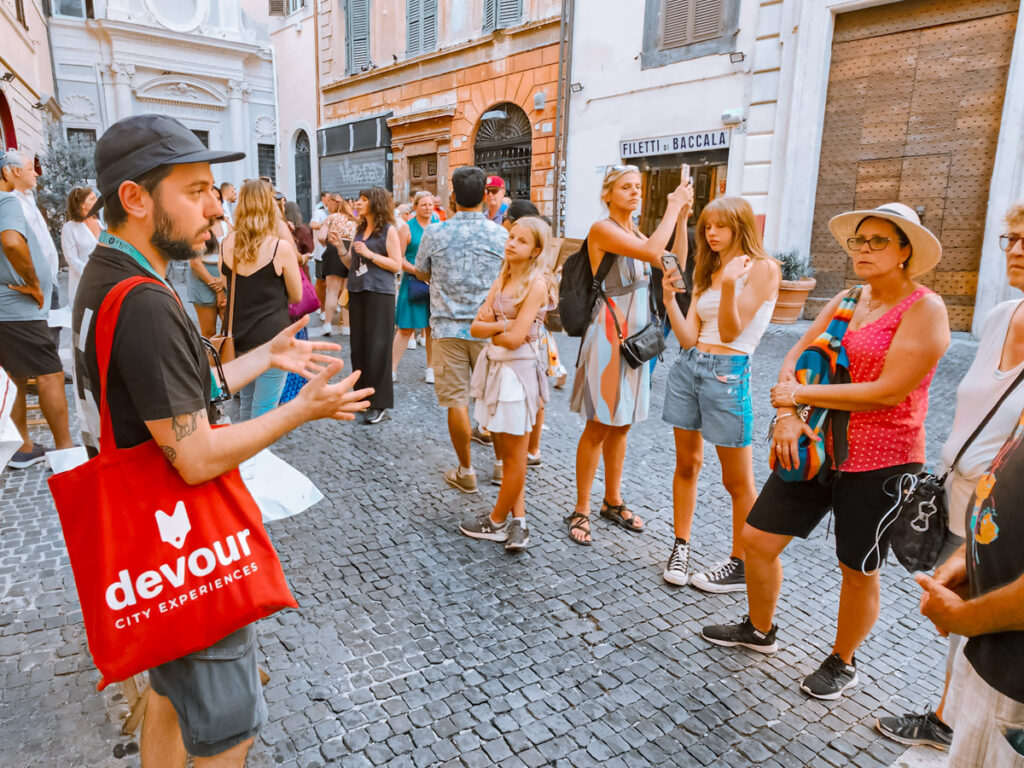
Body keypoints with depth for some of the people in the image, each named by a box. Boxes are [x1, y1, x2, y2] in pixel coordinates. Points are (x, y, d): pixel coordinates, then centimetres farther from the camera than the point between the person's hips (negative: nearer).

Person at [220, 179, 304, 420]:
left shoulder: (227, 244, 1)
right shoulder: (281, 247, -13)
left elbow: (228, 288, 13)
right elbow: (296, 295, -3)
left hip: (238, 335, 6)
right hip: (272, 336, -6)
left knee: (246, 402, 22)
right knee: (264, 409, 2)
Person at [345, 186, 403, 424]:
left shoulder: (388, 230, -3)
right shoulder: (360, 230, 16)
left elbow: (397, 265, -10)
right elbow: (351, 263, 18)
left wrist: (370, 254, -15)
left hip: (379, 294, -7)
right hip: (357, 291, 7)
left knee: (377, 348, -5)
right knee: (358, 346, 9)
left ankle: (379, 403, 1)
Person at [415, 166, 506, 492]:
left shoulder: (434, 233, -4)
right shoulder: (501, 235, -4)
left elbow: (422, 274, 11)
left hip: (449, 327, 0)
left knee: (457, 401, 6)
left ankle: (466, 472, 15)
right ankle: (501, 463, 26)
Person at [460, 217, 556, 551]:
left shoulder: (536, 284, -12)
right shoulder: (503, 279, 11)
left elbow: (515, 338, -19)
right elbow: (476, 327, 4)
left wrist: (491, 330, -2)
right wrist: (502, 326, -14)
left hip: (518, 370, -8)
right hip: (494, 366, 8)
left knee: (514, 455, 6)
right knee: (503, 449, 10)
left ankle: (497, 521, 19)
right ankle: (518, 520, 18)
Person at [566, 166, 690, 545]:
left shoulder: (635, 234, 15)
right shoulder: (602, 229, -11)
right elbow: (653, 252, -25)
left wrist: (681, 214, 2)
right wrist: (674, 205, -14)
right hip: (608, 336, -8)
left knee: (621, 425, 14)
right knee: (599, 426, -3)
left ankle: (613, 500, 28)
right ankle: (581, 510, 10)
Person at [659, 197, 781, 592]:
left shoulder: (762, 268, -6)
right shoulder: (707, 273, 15)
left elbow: (731, 331, -13)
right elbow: (689, 337, 6)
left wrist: (729, 286, -27)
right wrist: (669, 297, -4)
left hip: (728, 372, -7)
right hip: (688, 367, 7)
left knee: (737, 480, 3)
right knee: (687, 463, 13)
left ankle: (741, 565, 16)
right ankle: (681, 546, 25)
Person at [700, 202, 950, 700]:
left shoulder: (925, 309, -12)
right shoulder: (846, 301, 8)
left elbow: (888, 391, -22)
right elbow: (797, 356, 4)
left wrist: (802, 394, -16)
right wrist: (787, 414, -14)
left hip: (880, 461, -6)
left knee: (858, 570, 10)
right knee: (757, 538, 8)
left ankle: (842, 662, 36)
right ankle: (759, 630, 34)